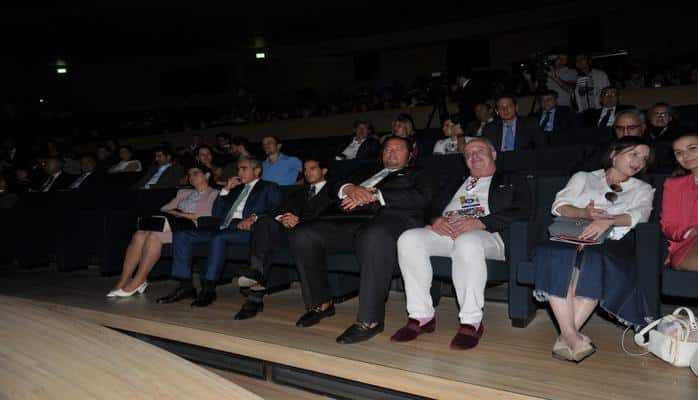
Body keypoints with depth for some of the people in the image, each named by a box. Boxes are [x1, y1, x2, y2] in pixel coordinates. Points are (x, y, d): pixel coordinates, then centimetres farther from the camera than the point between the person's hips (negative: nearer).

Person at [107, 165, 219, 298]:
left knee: (154, 236, -31)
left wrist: (180, 214, -6)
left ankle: (136, 282, -25)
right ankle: (123, 282, -24)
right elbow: (164, 209, 24)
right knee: (139, 235, -23)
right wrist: (171, 213, 1)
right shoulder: (183, 192, 31)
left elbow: (207, 216, -7)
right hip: (173, 224, 6)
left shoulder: (214, 194, 9)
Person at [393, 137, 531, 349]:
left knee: (467, 243, -41)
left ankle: (471, 322, -29)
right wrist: (436, 220, -3)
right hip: (445, 230, 5)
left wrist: (480, 222, -13)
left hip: (486, 234, -4)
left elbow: (521, 212, 1)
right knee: (409, 239, -26)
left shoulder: (512, 182, 20)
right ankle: (422, 315, -20)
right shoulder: (456, 185, 35)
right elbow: (434, 208, 25)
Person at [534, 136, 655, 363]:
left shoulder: (642, 190, 27)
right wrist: (584, 213, -12)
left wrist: (609, 221, -18)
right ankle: (573, 337, -40)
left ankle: (566, 337, -37)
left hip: (610, 242, 0)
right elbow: (559, 205, 10)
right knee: (557, 258, -37)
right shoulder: (583, 178, 27)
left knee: (595, 262, -38)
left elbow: (640, 215, 4)